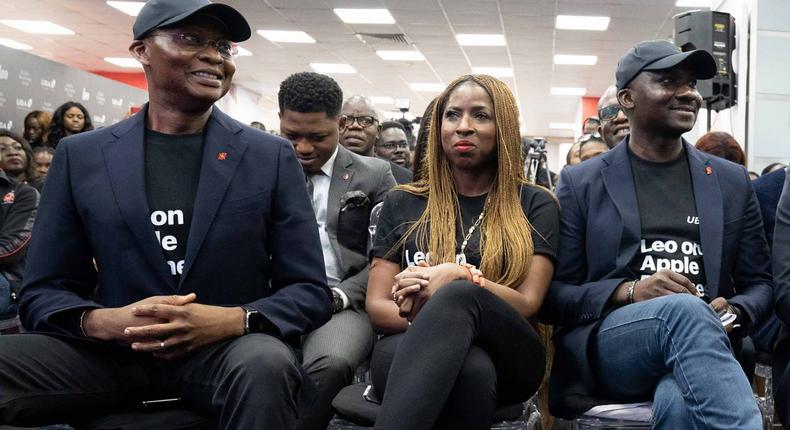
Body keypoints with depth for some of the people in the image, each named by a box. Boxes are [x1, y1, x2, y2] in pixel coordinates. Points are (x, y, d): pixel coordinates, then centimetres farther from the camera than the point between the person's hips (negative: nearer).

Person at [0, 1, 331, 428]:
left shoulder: (271, 156, 2)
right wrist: (102, 322, -19)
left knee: (266, 365, -35)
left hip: (228, 349, 0)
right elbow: (42, 293, 5)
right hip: (113, 352, 1)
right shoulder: (80, 155, 5)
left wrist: (235, 319, -21)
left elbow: (309, 292, 0)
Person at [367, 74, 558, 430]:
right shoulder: (402, 203, 17)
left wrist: (458, 276, -19)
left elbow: (528, 303, 1)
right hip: (415, 349, 0)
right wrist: (428, 322, -15)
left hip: (505, 356, 0)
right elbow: (377, 305, 8)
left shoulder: (535, 204, 13)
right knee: (469, 369, -40)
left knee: (458, 296, -37)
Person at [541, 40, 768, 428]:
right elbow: (551, 297, 5)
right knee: (686, 309, -35)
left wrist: (733, 314, -6)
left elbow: (759, 283, 19)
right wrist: (630, 292, -14)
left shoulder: (731, 182, 16)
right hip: (604, 347, 0)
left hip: (700, 344, 1)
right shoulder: (581, 183, 9)